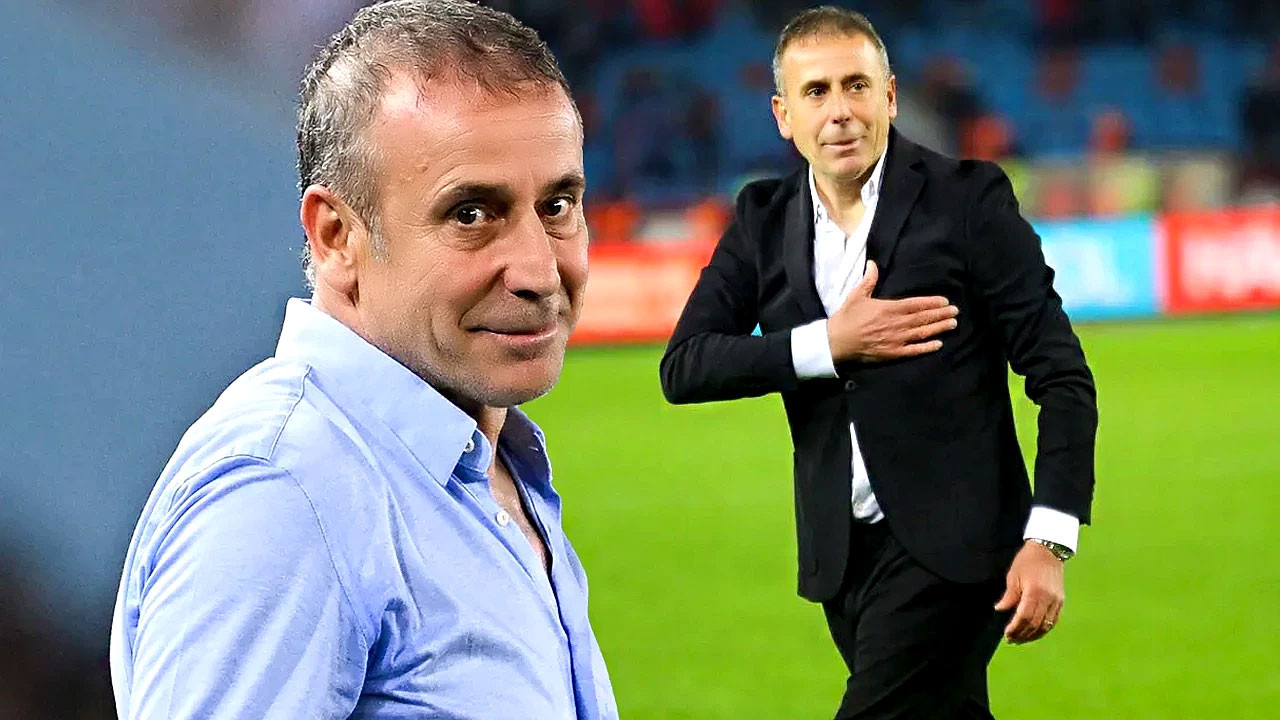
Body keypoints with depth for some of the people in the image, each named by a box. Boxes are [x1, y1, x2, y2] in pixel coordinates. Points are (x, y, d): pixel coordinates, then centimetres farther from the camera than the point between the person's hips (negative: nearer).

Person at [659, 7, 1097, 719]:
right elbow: (682, 368, -1)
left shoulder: (968, 198, -6)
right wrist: (829, 345, -14)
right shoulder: (765, 220, 8)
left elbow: (1062, 376, -7)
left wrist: (1049, 541, -16)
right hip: (842, 550, 5)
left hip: (950, 543, -5)